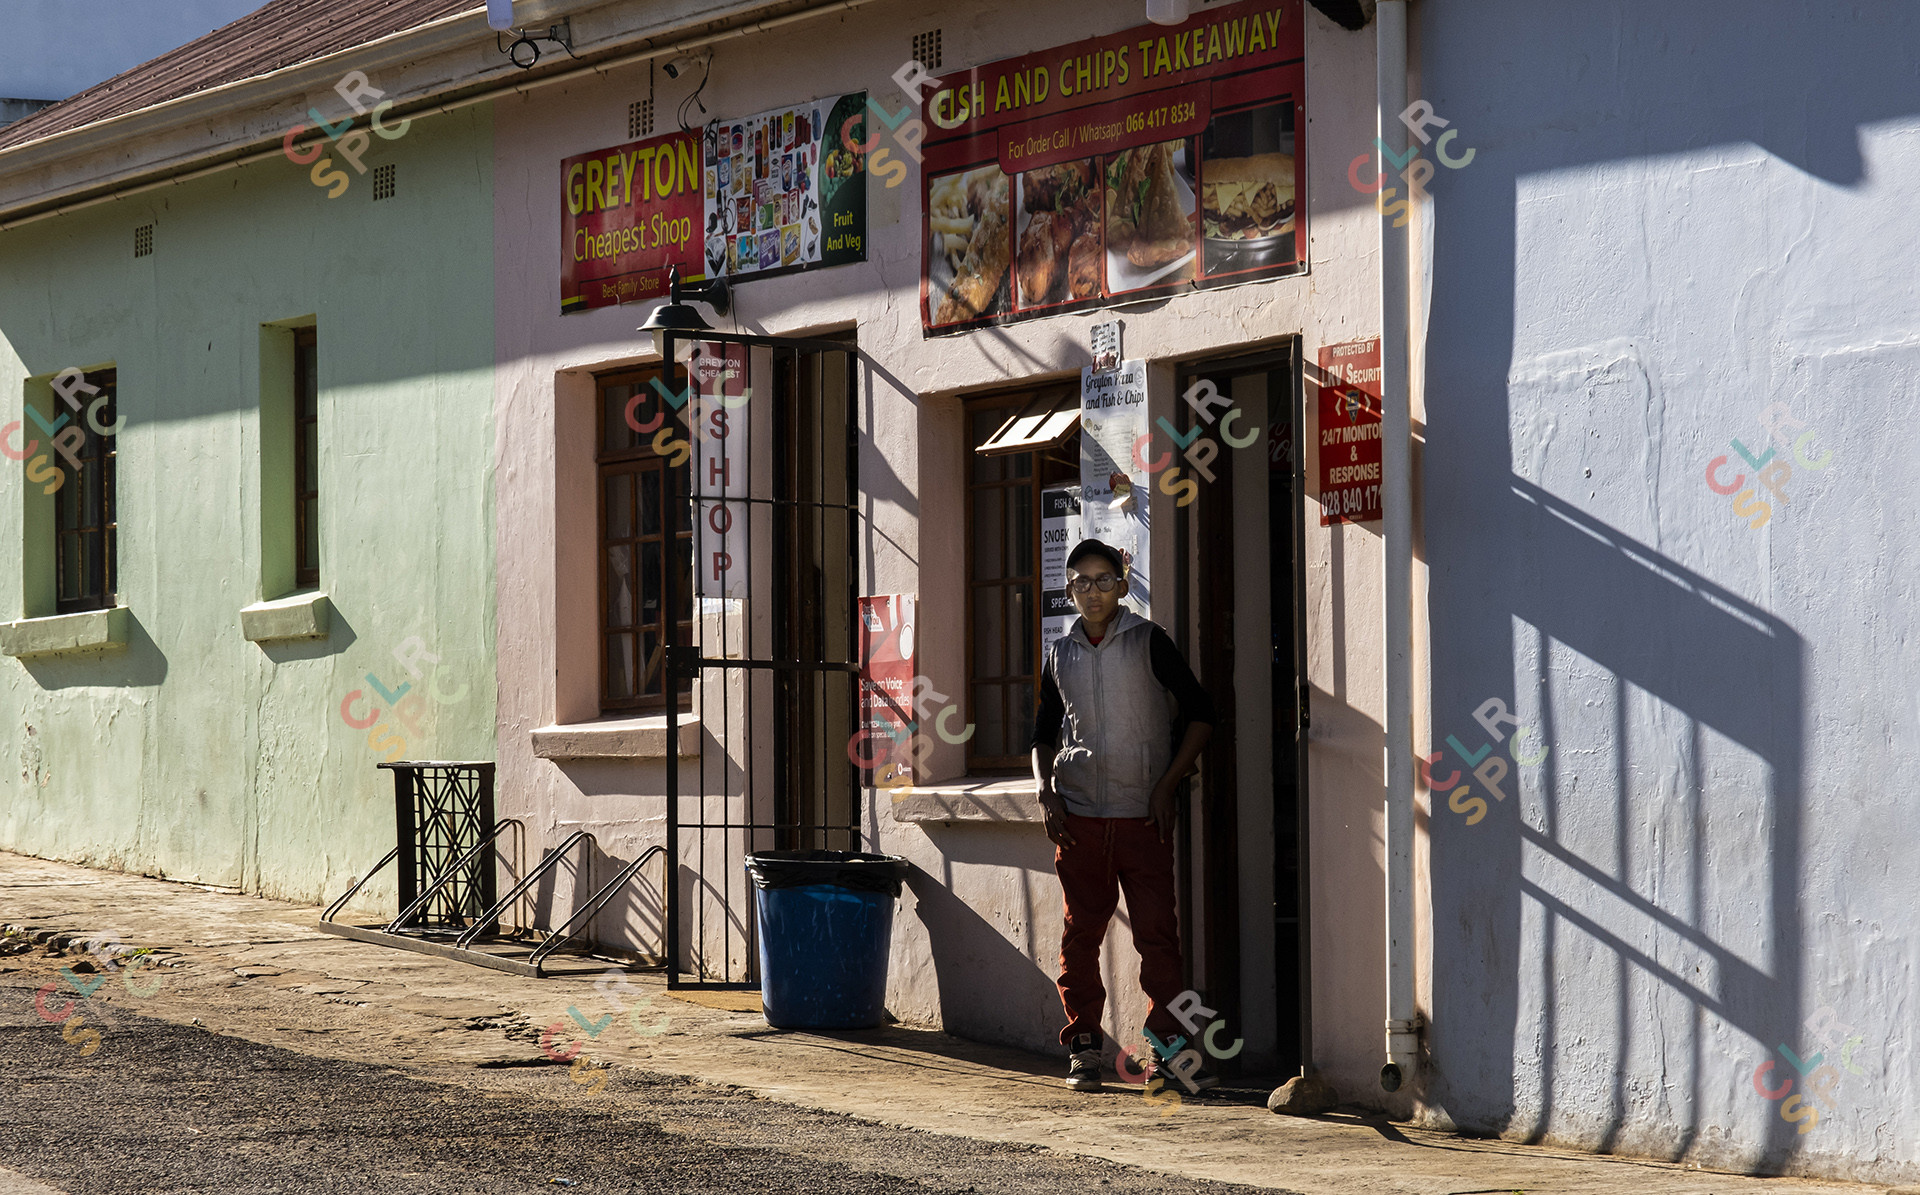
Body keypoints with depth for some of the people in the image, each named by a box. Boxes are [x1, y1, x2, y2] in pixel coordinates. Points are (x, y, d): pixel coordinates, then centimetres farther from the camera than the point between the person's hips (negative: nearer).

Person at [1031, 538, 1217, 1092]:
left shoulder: (1148, 642, 1)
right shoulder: (1060, 655, 12)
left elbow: (1200, 713, 2)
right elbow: (1044, 733, 21)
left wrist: (1168, 785, -5)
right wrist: (1046, 790, 3)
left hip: (1144, 814, -3)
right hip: (1079, 817, 3)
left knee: (1158, 931, -6)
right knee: (1081, 933, 4)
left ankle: (1167, 1047, -4)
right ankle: (1084, 1047, 12)